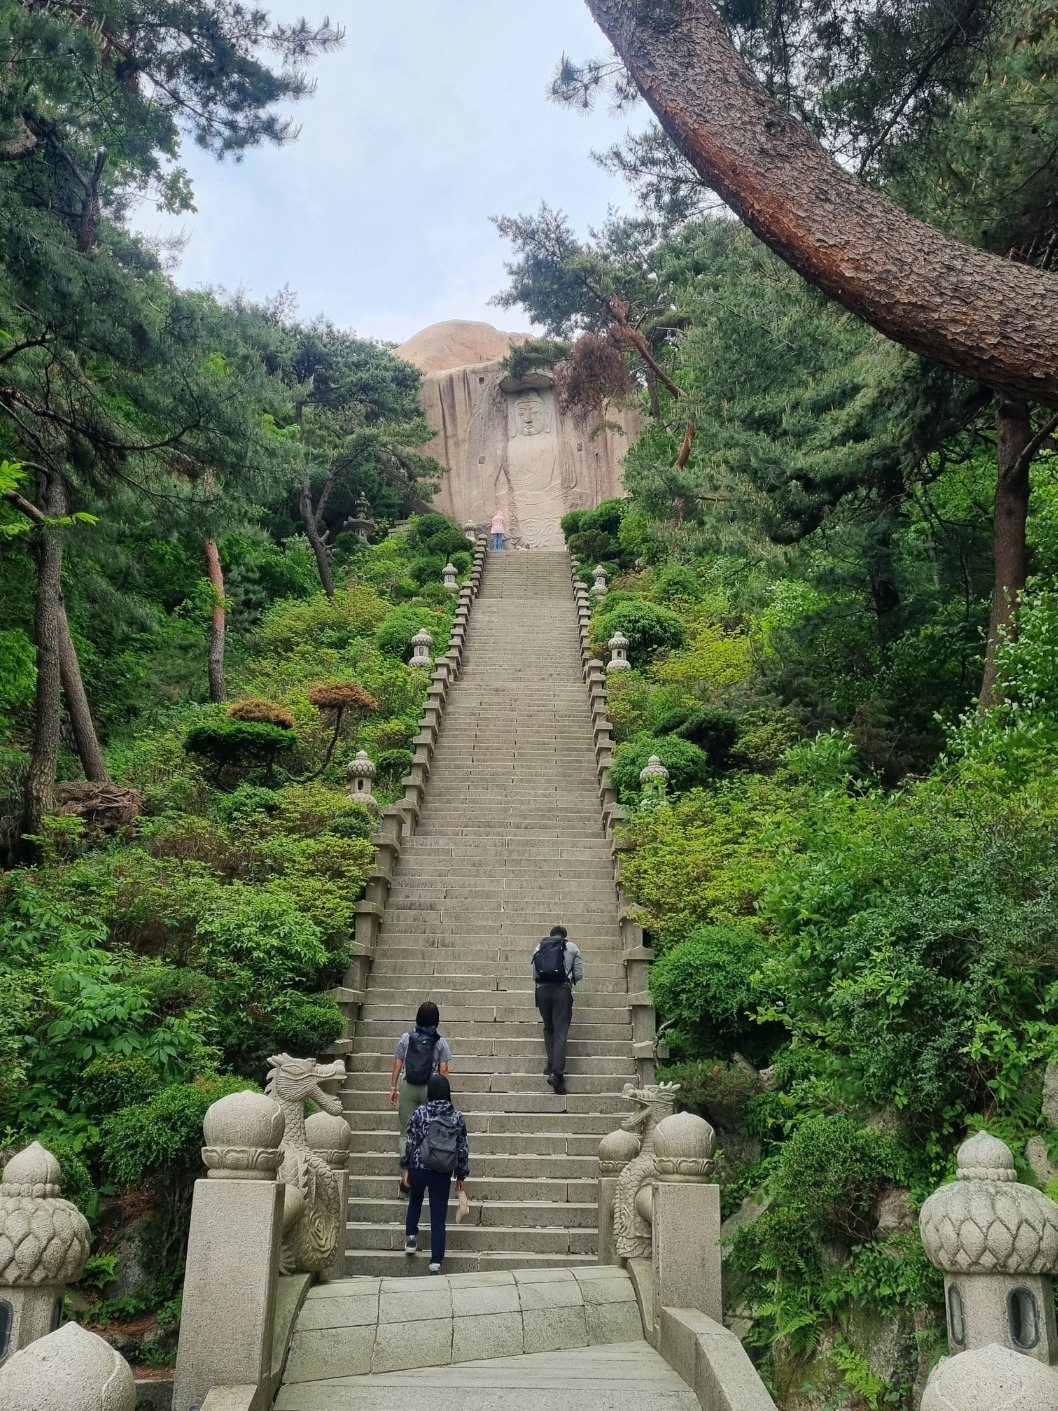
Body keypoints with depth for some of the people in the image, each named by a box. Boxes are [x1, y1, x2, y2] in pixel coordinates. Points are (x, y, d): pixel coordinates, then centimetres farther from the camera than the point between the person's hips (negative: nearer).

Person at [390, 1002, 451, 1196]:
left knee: (406, 1131, 4)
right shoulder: (440, 1042, -3)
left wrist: (393, 1088, 10)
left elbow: (397, 1066, 1)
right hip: (430, 1089, 0)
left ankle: (406, 1174, -7)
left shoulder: (405, 1038, 0)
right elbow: (443, 1071, -3)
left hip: (407, 1087, 1)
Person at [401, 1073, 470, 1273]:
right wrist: (461, 1175, 12)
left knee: (415, 1201, 30)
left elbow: (411, 1142, -5)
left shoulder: (420, 1113, -9)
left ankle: (411, 1237, 29)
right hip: (443, 1173, 0)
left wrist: (406, 1166, 8)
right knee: (439, 1217, 7)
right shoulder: (458, 1117, -4)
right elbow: (463, 1149, 1)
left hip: (419, 1168, 0)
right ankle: (436, 1262, 6)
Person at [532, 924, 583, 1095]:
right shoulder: (571, 948, 12)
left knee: (548, 1029, 19)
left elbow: (534, 975, 13)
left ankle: (552, 1066, 10)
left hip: (542, 990, 2)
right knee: (560, 1032, -3)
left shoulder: (539, 948, 17)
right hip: (563, 990, -2)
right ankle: (557, 1072, -13)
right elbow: (579, 975, 7)